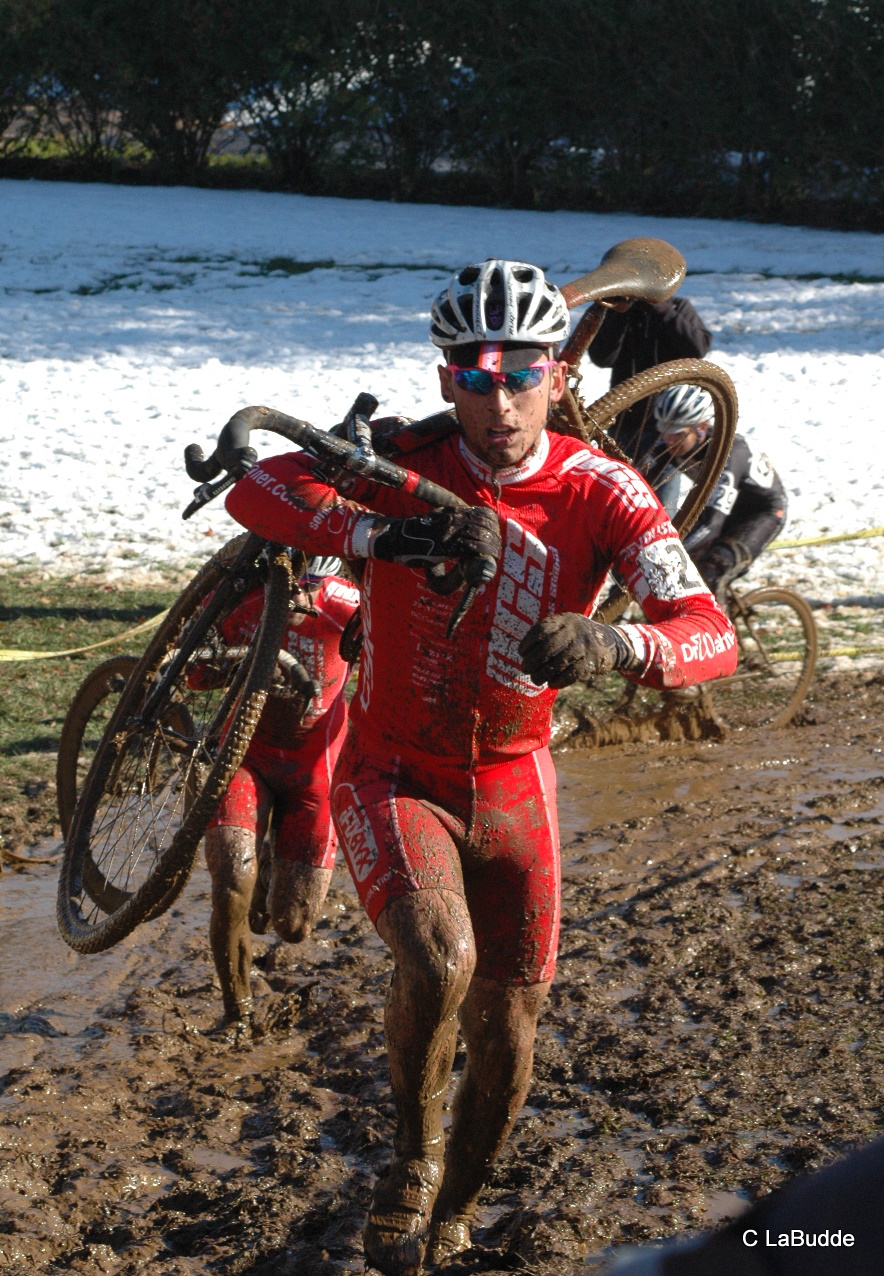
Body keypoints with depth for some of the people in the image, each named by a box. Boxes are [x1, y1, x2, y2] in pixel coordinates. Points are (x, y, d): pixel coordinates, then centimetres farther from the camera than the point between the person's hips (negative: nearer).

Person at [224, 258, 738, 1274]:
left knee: (507, 1029, 7)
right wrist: (382, 534, -43)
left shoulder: (599, 491, -15)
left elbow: (711, 634, -26)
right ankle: (411, 1156, 1)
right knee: (439, 959, -29)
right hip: (392, 778, -2)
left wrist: (611, 646, -48)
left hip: (511, 786, 2)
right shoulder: (406, 463, -15)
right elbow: (254, 491, -27)